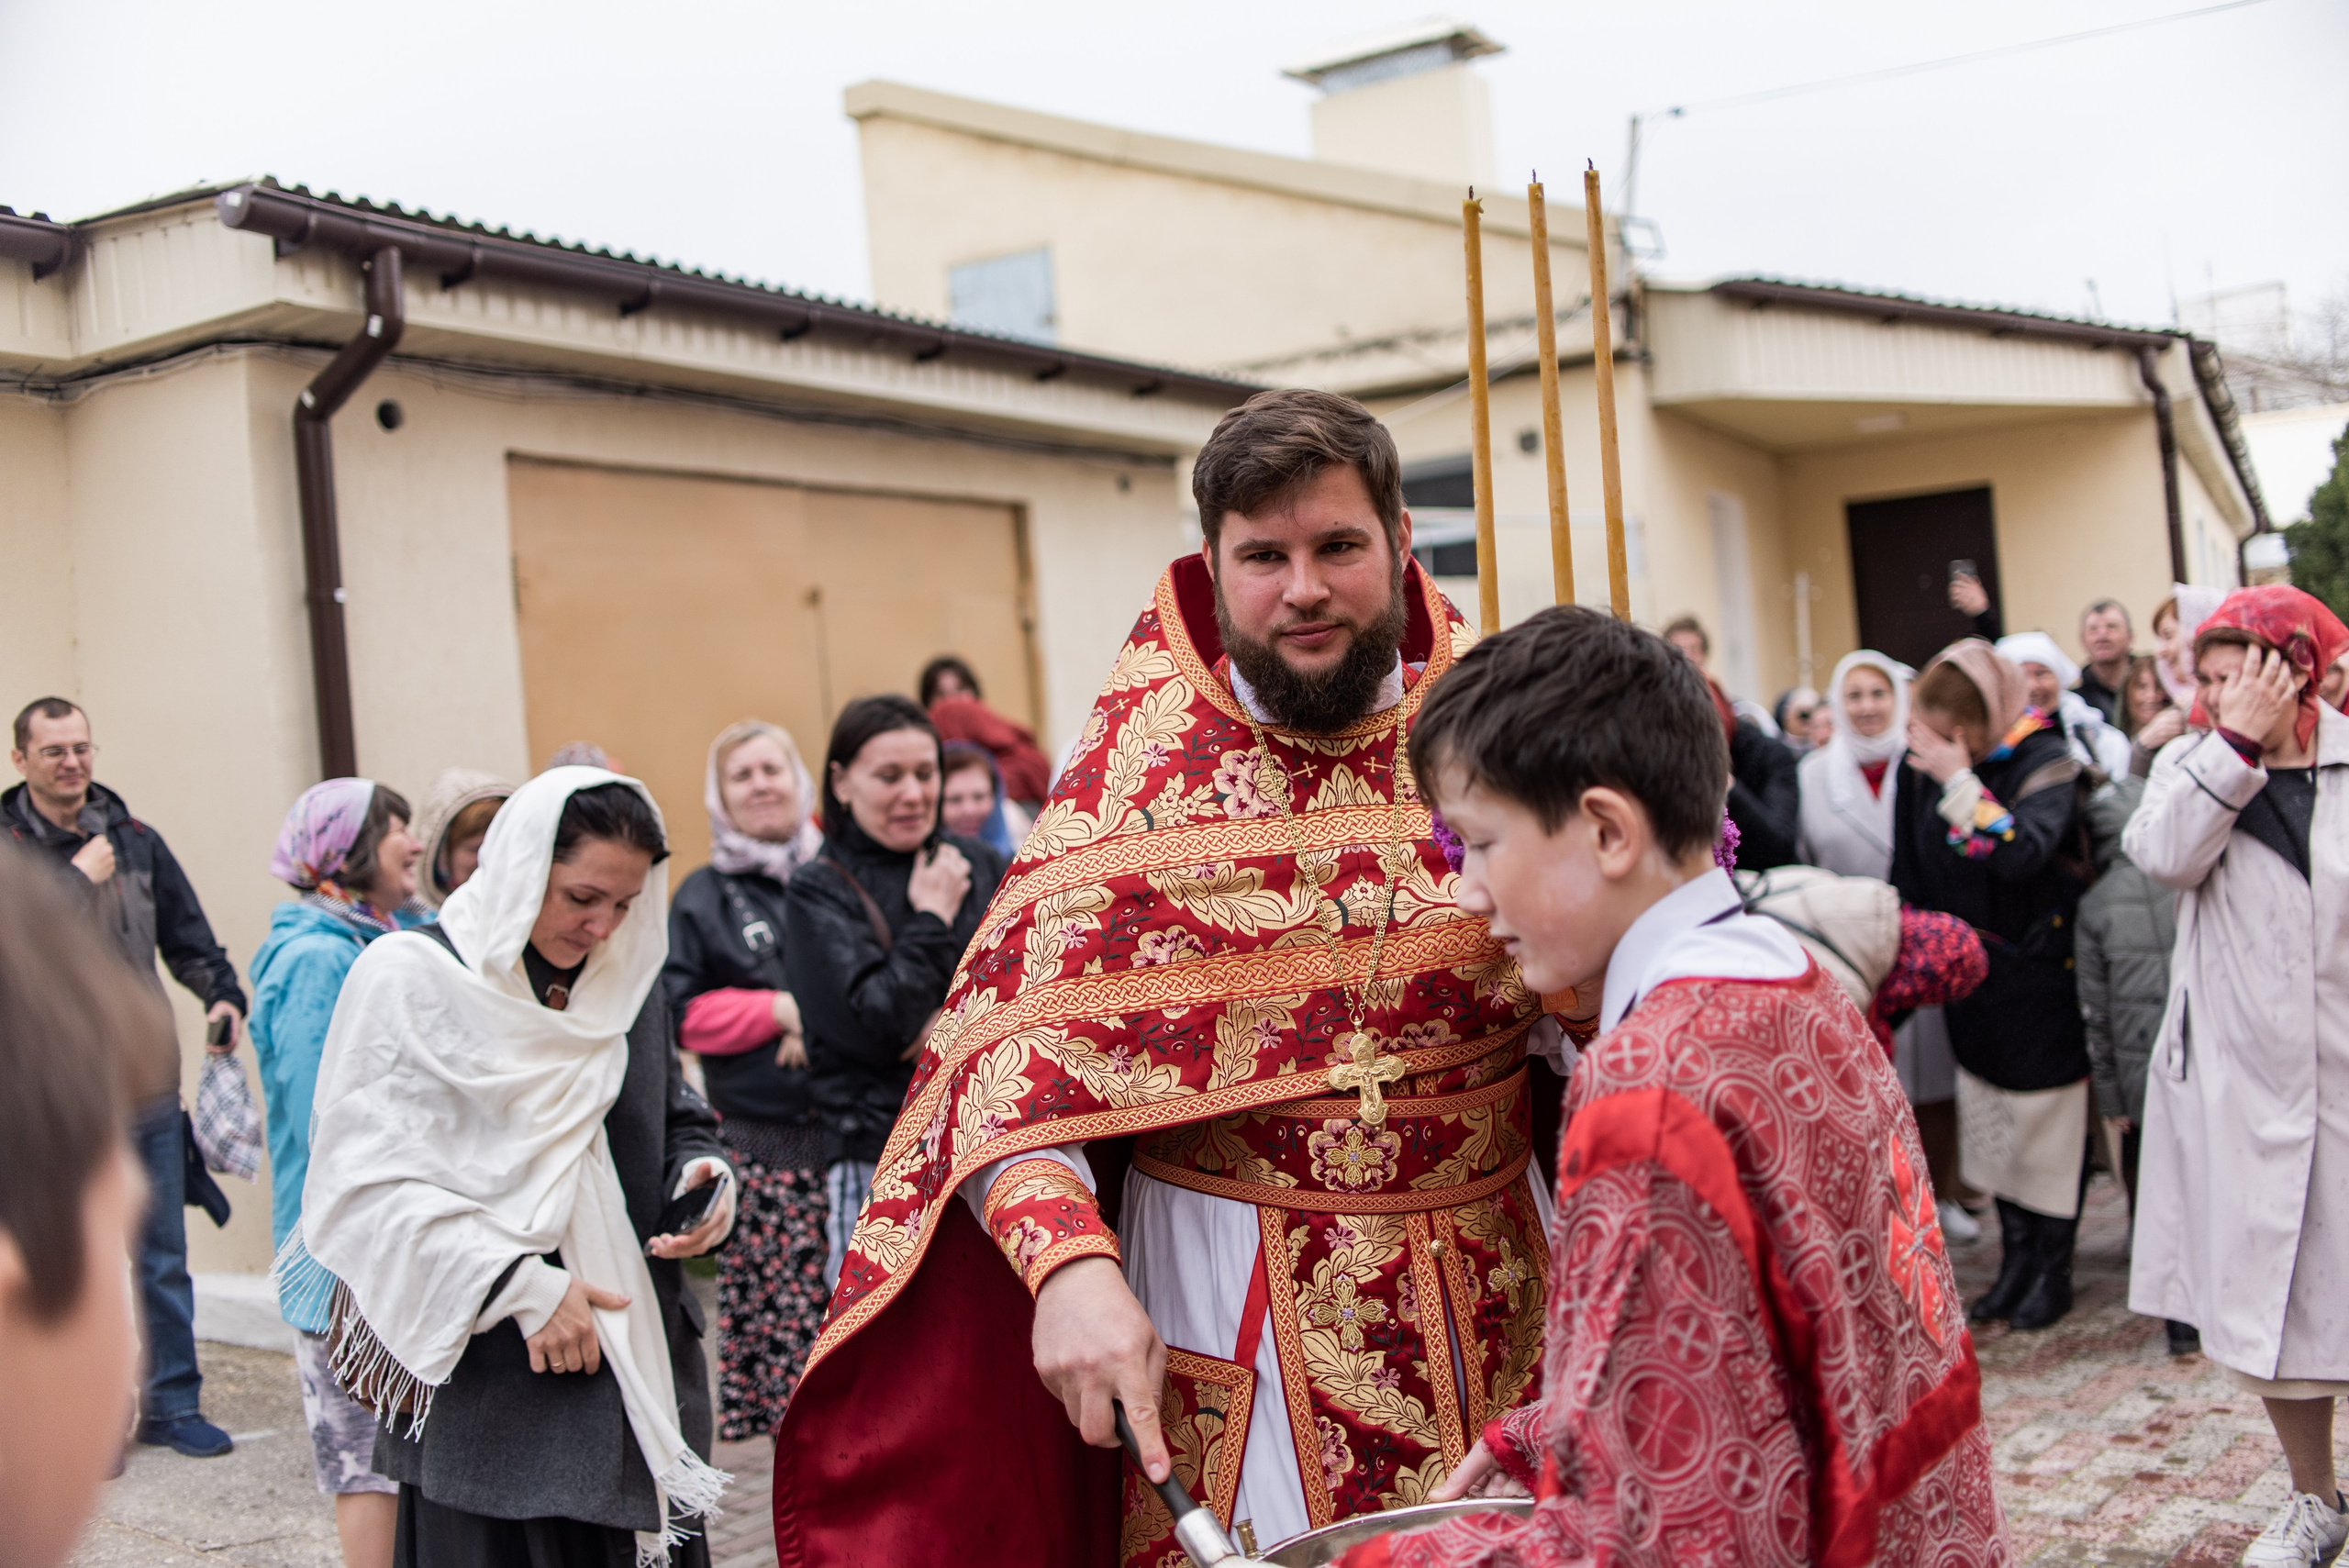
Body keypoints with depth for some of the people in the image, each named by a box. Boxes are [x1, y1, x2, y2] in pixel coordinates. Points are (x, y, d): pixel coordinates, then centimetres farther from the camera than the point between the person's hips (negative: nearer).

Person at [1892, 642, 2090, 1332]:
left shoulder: (2043, 760, -17)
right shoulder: (1923, 766, -2)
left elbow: (2022, 851, -33)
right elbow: (1915, 872, 8)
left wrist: (1960, 781, -30)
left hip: (2038, 965, -5)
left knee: (2046, 1111, 4)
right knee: (1990, 1112, 12)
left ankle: (2053, 1267, 17)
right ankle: (2016, 1256, 24)